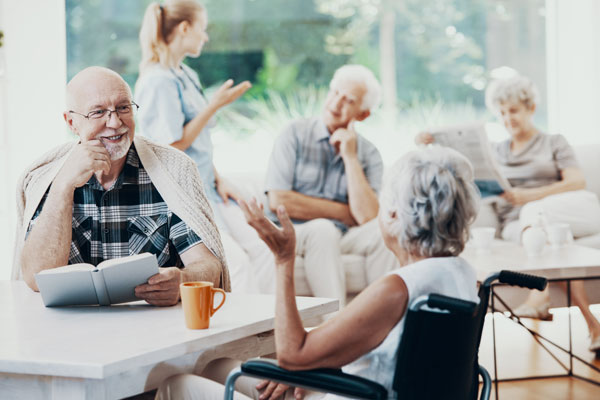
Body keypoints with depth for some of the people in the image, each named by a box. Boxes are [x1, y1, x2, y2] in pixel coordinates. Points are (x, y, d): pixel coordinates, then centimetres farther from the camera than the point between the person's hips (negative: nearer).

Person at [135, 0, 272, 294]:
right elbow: (173, 145, -17)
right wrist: (214, 106, -12)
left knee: (262, 250, -4)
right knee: (235, 259, -22)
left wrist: (218, 179, 9)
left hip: (206, 188, 9)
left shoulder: (188, 76, 16)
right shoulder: (158, 82, -14)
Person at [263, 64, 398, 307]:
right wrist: (343, 213, -7)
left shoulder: (369, 155, 5)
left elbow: (368, 217, -11)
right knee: (322, 229, -34)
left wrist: (350, 158, -11)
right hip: (293, 233, -3)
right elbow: (278, 201, -11)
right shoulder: (296, 134, -1)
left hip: (343, 237, 3)